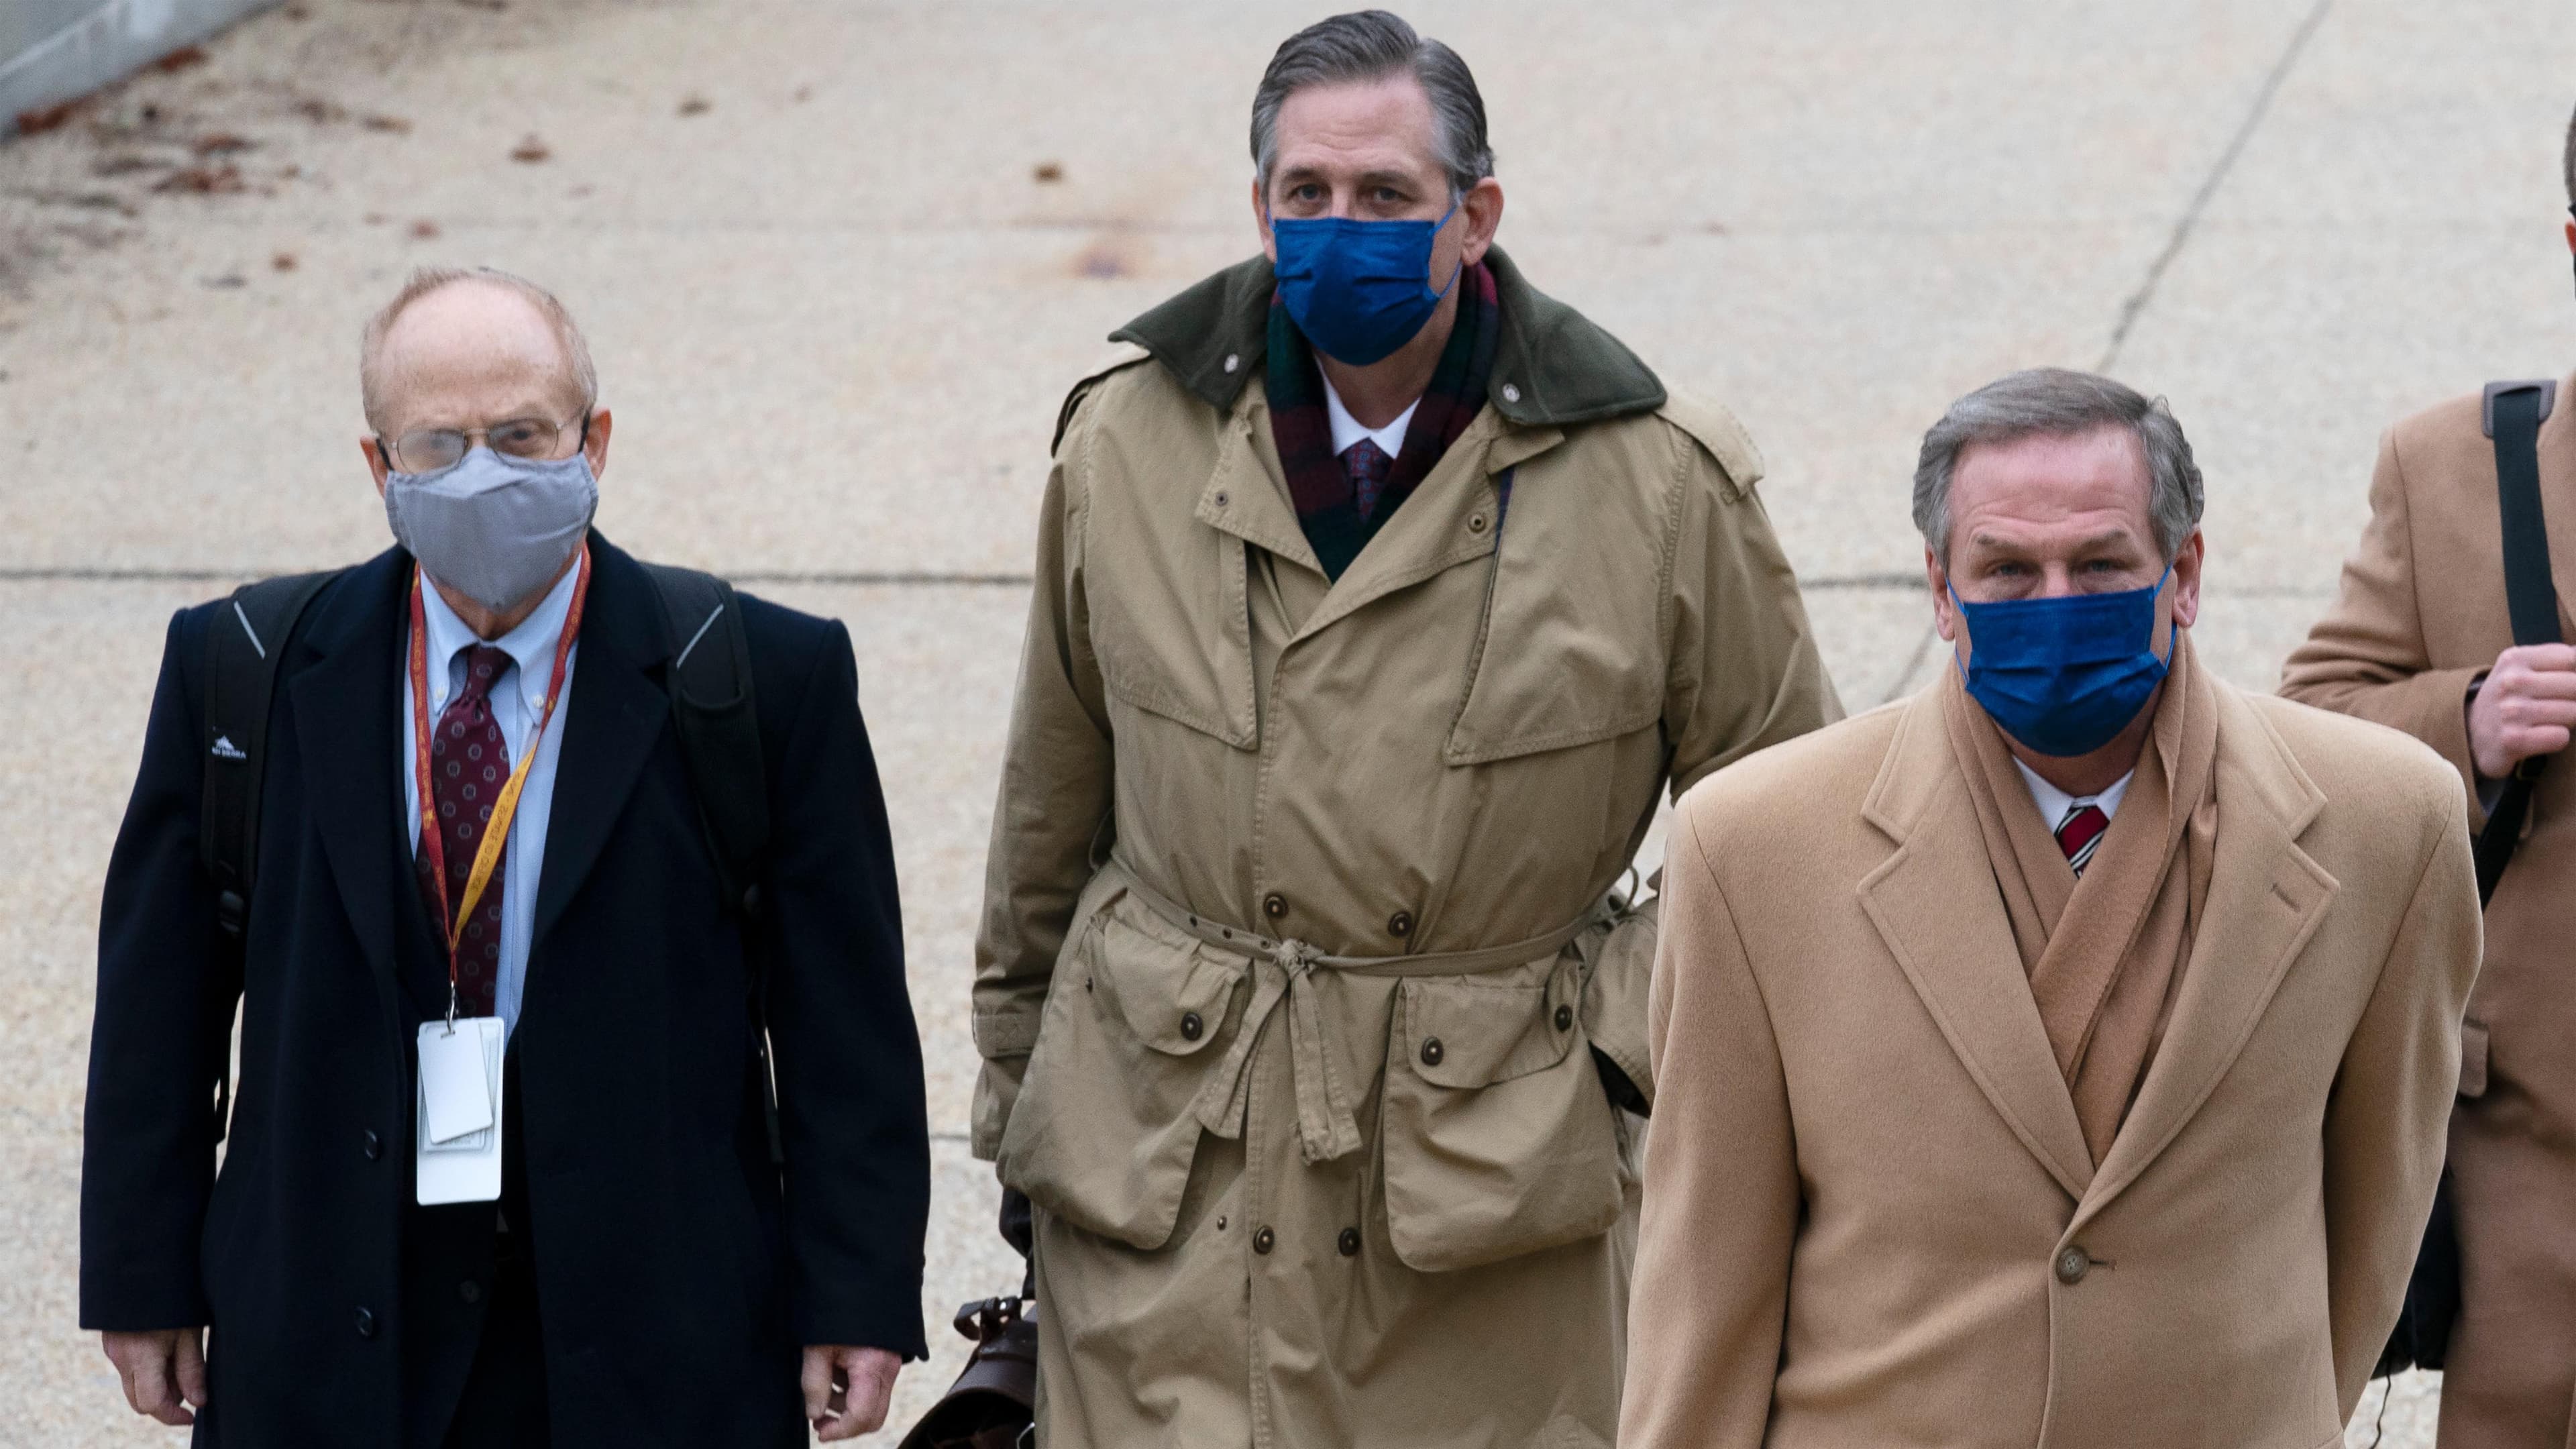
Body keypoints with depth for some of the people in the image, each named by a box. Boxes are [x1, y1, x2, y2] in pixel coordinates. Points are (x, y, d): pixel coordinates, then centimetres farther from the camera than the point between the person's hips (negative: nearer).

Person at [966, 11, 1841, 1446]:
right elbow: (1050, 813, 15)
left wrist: (1633, 1028, -1)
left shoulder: (1655, 482, -4)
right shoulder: (1127, 446, 3)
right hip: (1168, 1179, 1)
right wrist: (1018, 1089, 19)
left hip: (1493, 1158, -1)